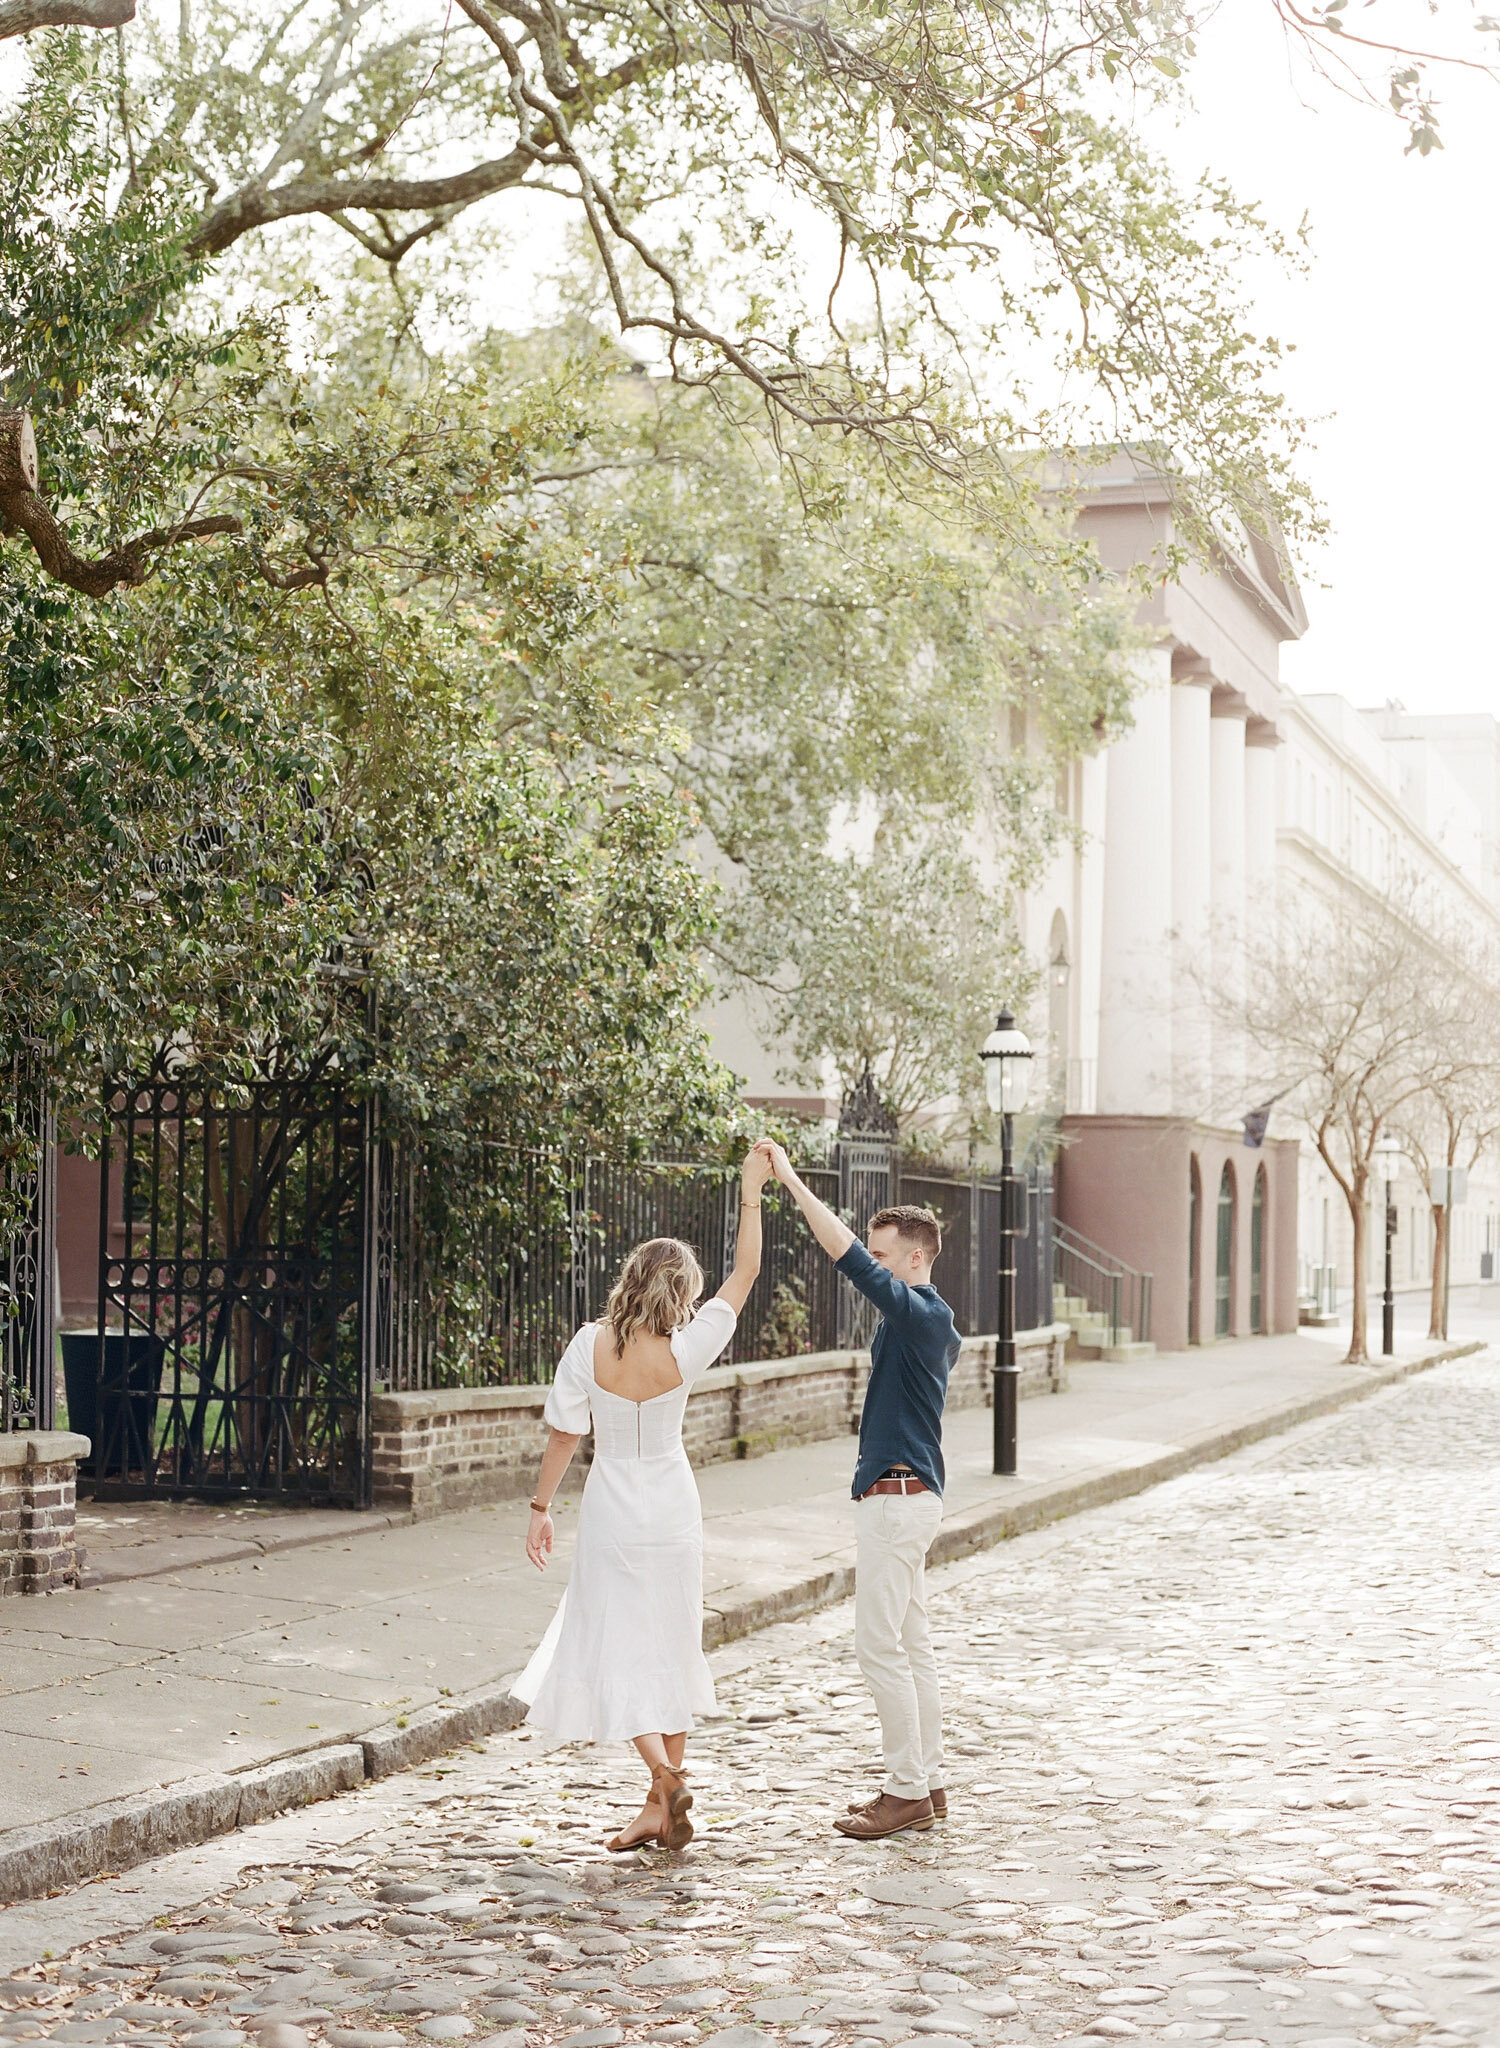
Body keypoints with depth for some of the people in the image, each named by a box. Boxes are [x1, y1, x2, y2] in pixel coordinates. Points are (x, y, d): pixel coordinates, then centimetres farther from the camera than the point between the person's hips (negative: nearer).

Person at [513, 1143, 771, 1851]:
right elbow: (745, 1274, -6)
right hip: (674, 1513, 2)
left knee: (616, 1649, 3)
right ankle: (663, 1806, 16)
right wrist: (751, 1193, -1)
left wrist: (540, 1508, 2)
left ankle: (665, 1779, -16)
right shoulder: (686, 1350, -14)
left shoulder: (591, 1346, -15)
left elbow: (564, 1434, -9)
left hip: (612, 1513, -2)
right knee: (671, 1648, 12)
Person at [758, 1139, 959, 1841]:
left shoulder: (919, 1313, -16)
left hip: (896, 1496, -11)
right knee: (912, 1646, 13)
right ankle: (927, 1784, 18)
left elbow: (849, 1257, -26)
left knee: (879, 1645, -7)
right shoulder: (930, 1321, 15)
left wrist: (793, 1183, -26)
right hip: (904, 1493, 11)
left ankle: (907, 1790, -3)